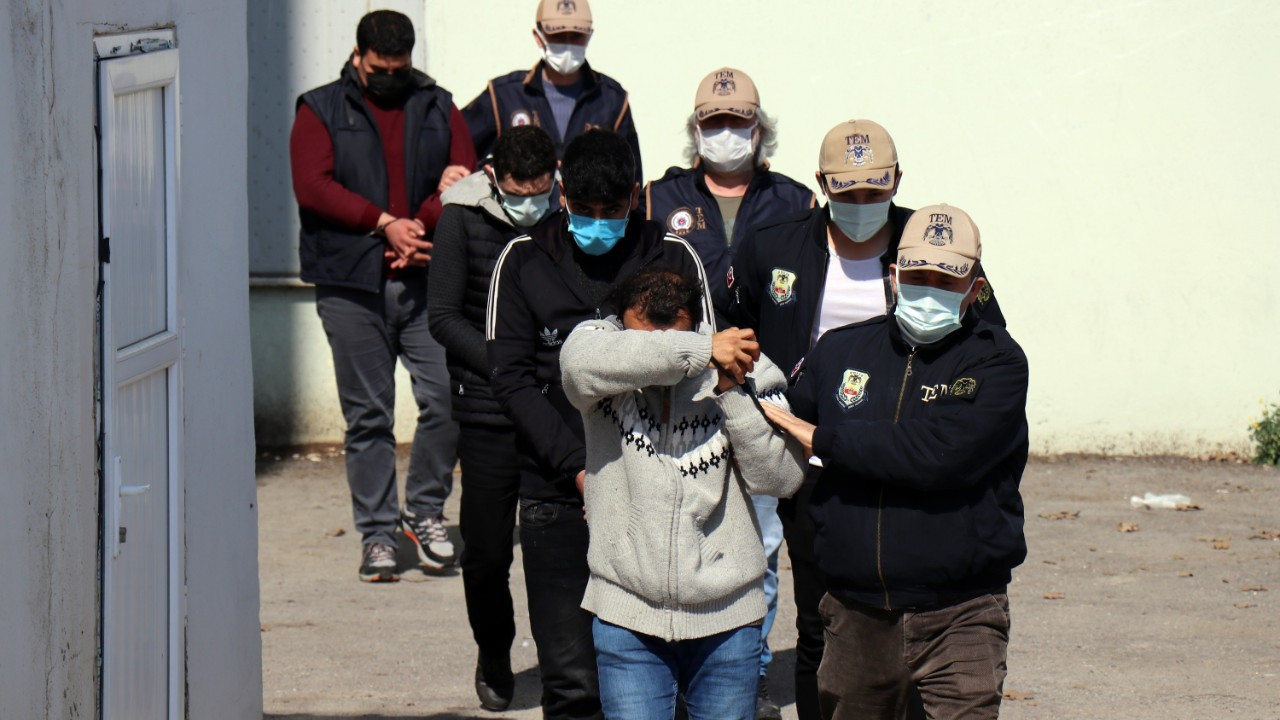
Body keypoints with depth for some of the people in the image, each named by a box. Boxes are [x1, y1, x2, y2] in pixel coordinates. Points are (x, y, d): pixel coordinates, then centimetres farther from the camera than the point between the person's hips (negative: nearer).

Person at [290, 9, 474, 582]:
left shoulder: (437, 108, 15)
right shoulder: (321, 110, 8)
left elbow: (464, 180, 4)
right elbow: (312, 187, -6)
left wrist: (421, 224, -13)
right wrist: (385, 223, -13)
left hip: (427, 280, 2)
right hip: (351, 284, -1)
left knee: (447, 397, -8)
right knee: (367, 415, 2)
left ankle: (424, 511, 12)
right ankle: (377, 533, 10)